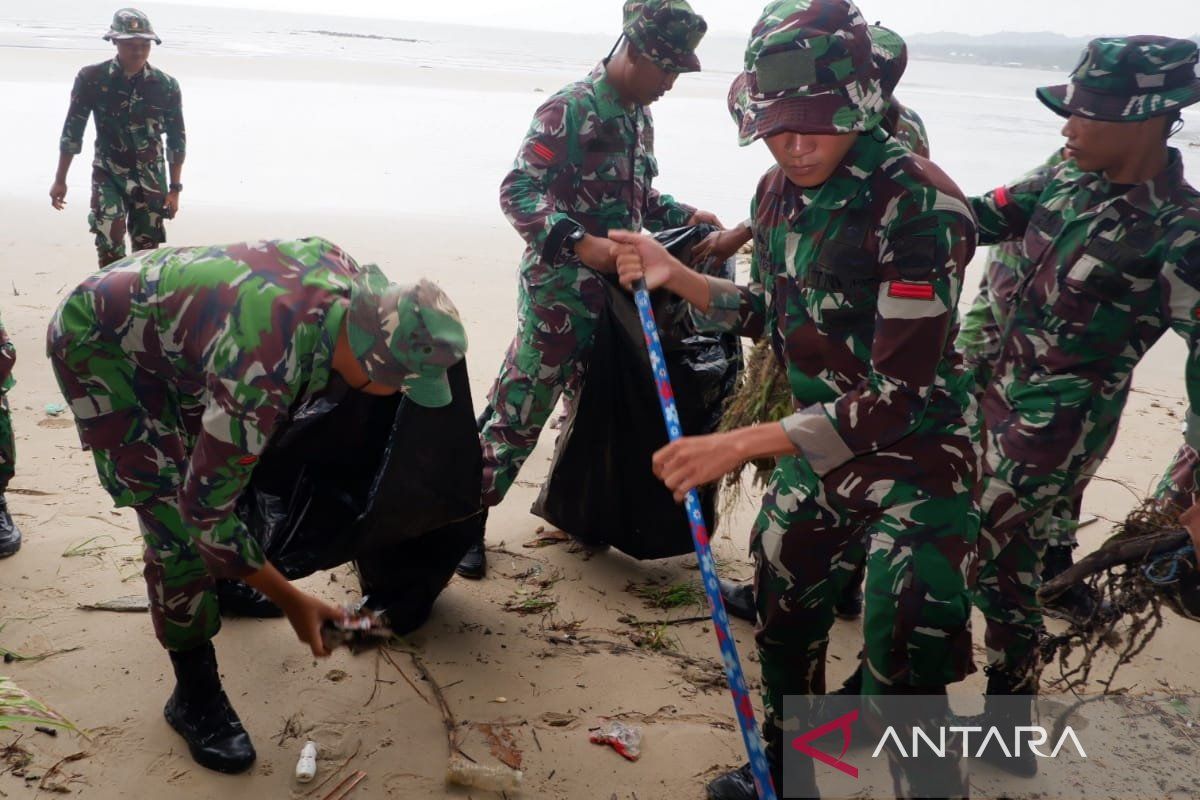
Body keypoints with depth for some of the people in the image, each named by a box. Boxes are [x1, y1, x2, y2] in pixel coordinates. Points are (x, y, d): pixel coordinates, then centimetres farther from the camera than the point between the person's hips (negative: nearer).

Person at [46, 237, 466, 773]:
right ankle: (195, 695, 1)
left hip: (163, 319, 8)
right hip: (96, 341, -8)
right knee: (177, 512, -15)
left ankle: (225, 585, 46)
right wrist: (292, 601, -20)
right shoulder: (262, 378, -41)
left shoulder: (350, 279, -20)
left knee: (226, 458, 20)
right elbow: (204, 509, -29)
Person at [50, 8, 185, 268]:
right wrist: (60, 180, 2)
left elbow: (176, 139, 0)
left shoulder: (166, 85, -7)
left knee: (146, 248, 5)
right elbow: (72, 131, -2)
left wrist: (175, 188, -1)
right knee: (109, 240, -18)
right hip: (108, 175, -1)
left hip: (151, 178, 1)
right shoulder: (91, 79, -10)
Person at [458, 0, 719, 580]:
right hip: (558, 290, -8)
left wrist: (683, 215, 7)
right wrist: (579, 243, -31)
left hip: (614, 291, 8)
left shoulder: (639, 116, 11)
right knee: (520, 408, -3)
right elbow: (517, 192, -20)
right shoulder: (569, 109, -14)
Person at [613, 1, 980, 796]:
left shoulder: (922, 204, -26)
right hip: (818, 448, 7)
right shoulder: (778, 192, -3)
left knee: (902, 676, -4)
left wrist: (739, 445, -32)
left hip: (917, 462, -7)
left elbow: (899, 397, -29)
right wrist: (674, 274, -2)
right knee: (782, 620, 20)